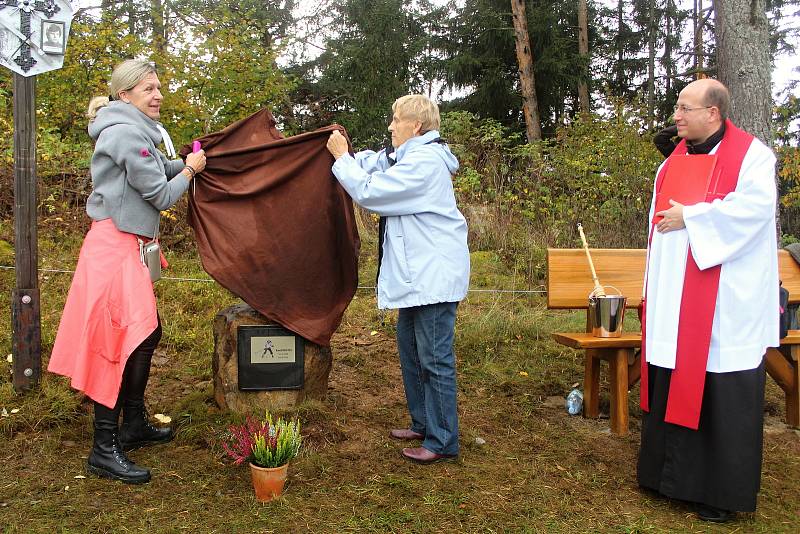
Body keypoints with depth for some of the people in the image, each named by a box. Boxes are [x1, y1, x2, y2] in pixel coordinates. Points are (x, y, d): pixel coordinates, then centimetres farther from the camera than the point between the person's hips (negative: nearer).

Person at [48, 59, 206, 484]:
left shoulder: (136, 131, 16)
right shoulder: (127, 134, -15)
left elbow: (161, 169, 23)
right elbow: (161, 195, -14)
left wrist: (190, 161, 8)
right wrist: (189, 171, 1)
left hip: (125, 246, 10)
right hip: (115, 247, -10)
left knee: (147, 334, 16)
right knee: (124, 343, -8)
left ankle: (134, 425, 29)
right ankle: (104, 451, 0)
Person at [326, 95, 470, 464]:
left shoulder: (424, 161, -19)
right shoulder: (412, 156, 16)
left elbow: (369, 191, -18)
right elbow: (375, 165, 20)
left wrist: (342, 158, -7)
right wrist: (345, 155, 6)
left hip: (434, 274, -11)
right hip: (418, 273, 11)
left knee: (435, 359, -4)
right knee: (410, 350, 18)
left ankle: (442, 441, 6)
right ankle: (423, 424, 31)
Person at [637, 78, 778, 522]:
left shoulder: (751, 155, -5)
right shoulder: (673, 162, 15)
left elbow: (755, 205, -23)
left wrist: (689, 217, -16)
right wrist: (652, 285, 14)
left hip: (725, 303, -6)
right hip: (673, 300, 7)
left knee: (722, 396, 0)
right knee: (673, 388, 10)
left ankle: (724, 491, 13)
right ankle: (673, 474, 25)